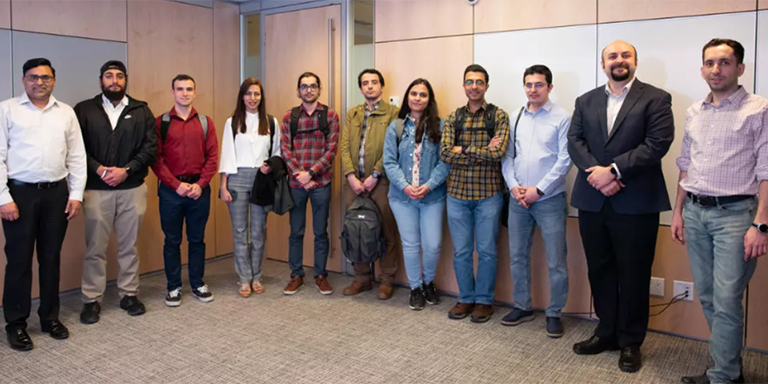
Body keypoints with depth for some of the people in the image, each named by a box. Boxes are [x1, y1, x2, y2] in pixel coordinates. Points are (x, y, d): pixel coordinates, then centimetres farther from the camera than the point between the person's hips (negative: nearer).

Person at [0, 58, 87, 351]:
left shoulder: (66, 113, 9)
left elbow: (77, 157, 8)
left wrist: (76, 194, 1)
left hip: (56, 193, 3)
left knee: (51, 258, 10)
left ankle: (50, 317, 23)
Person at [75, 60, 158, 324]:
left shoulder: (141, 111, 7)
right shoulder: (84, 110, 5)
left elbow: (151, 147, -1)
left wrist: (126, 170, -11)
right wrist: (99, 170, -15)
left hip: (133, 188, 1)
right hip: (96, 190, -1)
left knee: (129, 246, 10)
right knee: (95, 248, 4)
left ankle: (129, 294, 23)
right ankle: (91, 300, 16)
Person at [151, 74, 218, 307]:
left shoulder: (205, 122, 7)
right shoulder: (161, 122, 1)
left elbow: (213, 156, 2)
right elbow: (156, 159, -4)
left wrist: (200, 184, -9)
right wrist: (176, 184, -12)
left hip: (199, 189, 2)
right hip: (171, 189, -1)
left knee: (197, 239, 10)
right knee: (172, 241, 7)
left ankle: (198, 284, 23)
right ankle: (174, 287, 19)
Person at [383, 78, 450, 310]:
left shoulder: (440, 126, -1)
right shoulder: (396, 127, 3)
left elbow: (445, 161, -5)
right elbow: (389, 161, -1)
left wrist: (429, 186, -16)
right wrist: (405, 186, -13)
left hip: (433, 196, -1)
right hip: (402, 196, 1)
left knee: (433, 245, 1)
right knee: (410, 245, 9)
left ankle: (429, 282, 30)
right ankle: (415, 288, 28)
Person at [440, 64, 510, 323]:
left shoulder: (498, 116, -1)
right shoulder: (454, 117, 7)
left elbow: (498, 152, -16)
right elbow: (445, 153, -6)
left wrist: (464, 150, -10)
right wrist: (482, 152, -12)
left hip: (488, 193, -2)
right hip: (457, 192, 3)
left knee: (487, 250, 5)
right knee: (461, 250, 9)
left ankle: (484, 300, 21)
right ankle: (466, 298, 25)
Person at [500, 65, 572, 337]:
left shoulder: (562, 118, -4)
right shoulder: (516, 117, 9)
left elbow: (565, 160, -10)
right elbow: (507, 156, 9)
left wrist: (538, 190, -13)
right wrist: (514, 186, -5)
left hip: (550, 199, -4)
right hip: (518, 199, 5)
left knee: (556, 262, 1)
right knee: (517, 256, 12)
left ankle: (554, 313, 17)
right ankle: (522, 307, 27)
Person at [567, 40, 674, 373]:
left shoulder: (656, 99, 0)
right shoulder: (585, 101, 13)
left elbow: (657, 143, -11)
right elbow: (574, 141, 3)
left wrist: (614, 170, -17)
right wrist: (596, 173, -13)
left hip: (635, 203, -4)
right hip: (592, 201, 4)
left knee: (633, 275, 5)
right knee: (600, 270, 12)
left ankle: (630, 342, 21)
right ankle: (606, 332, 28)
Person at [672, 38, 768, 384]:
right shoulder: (693, 113, 12)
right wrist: (678, 212, 14)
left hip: (734, 213, -5)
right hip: (695, 213, 6)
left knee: (726, 301, -5)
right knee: (707, 297, 12)